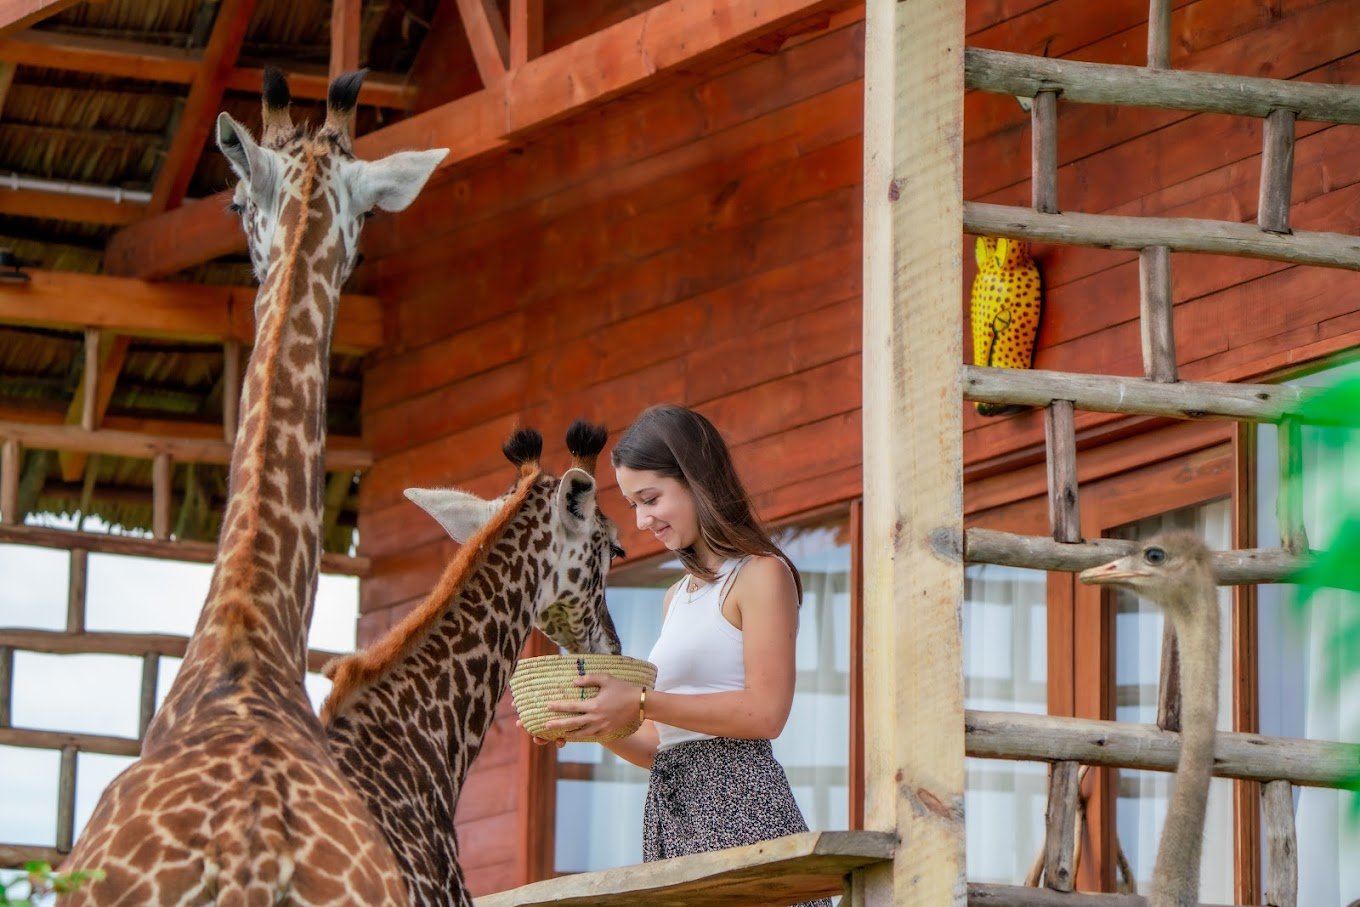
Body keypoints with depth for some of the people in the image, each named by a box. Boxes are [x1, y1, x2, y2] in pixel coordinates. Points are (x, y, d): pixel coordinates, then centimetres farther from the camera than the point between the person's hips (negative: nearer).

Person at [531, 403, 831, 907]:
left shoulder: (762, 574, -1)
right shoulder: (678, 596, 23)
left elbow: (765, 711, -13)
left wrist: (641, 703, -15)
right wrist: (597, 724, 4)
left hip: (737, 806, -7)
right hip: (670, 813, 7)